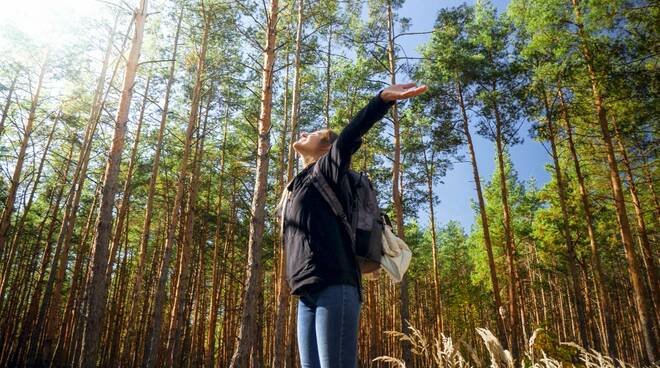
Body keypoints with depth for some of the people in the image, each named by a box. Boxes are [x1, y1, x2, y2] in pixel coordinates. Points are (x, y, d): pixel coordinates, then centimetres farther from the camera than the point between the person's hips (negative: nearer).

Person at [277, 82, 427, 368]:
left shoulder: (327, 168, 5)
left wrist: (382, 99, -27)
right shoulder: (296, 186, 29)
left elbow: (348, 138, -13)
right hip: (308, 294, 8)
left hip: (333, 288, -8)